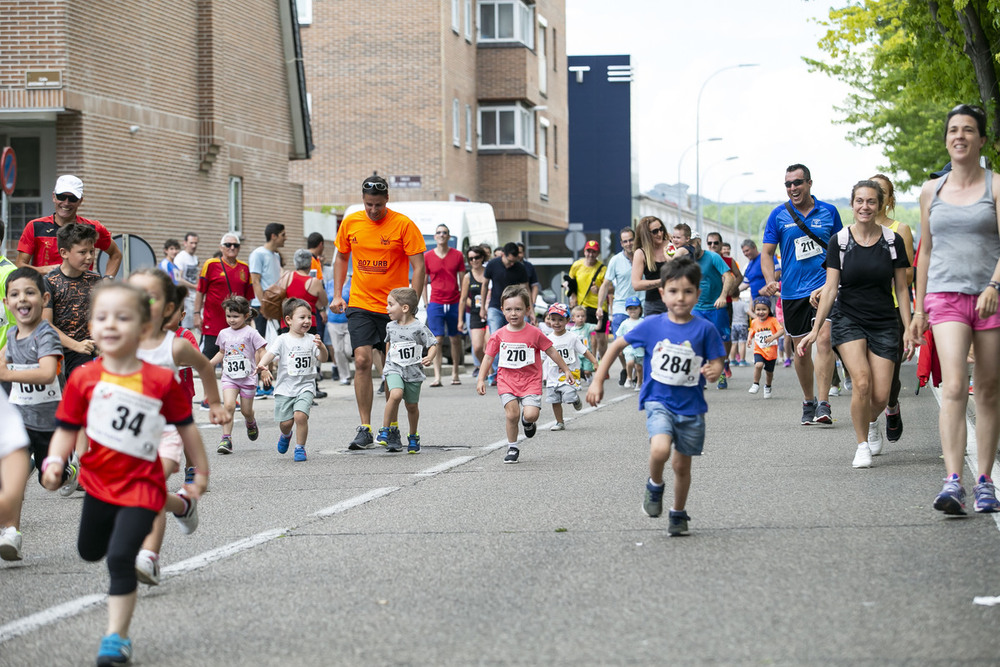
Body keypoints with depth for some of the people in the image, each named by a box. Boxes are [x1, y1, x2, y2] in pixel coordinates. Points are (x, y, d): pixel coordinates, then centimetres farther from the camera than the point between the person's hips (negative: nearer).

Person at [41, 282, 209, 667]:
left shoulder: (161, 381, -11)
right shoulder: (84, 379, -8)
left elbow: (185, 426, 1)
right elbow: (67, 429, -4)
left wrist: (200, 473, 7)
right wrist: (54, 461, -22)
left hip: (141, 485, -4)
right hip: (98, 481, 4)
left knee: (120, 559, -16)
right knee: (89, 552, 22)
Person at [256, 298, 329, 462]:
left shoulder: (311, 340, 5)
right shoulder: (283, 340, -1)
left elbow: (323, 358, 1)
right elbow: (270, 354, -12)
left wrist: (321, 347, -20)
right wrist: (262, 365, -33)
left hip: (305, 387, 0)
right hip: (285, 387, 0)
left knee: (300, 415, -20)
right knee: (285, 422, 0)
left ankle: (300, 448, -2)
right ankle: (285, 435, 38)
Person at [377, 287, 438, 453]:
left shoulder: (419, 328, -10)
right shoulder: (391, 327, 5)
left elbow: (433, 345, -6)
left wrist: (429, 358, -26)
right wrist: (386, 362, 30)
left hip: (413, 371, -2)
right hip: (394, 369, 2)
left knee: (412, 405, 8)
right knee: (396, 394, -25)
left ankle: (413, 437, 29)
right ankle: (386, 430, -15)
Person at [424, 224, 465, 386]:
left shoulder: (457, 255, 5)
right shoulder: (427, 257, 4)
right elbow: (423, 281, 8)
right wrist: (426, 303, 2)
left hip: (454, 303, 1)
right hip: (435, 303, -1)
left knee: (455, 339, 8)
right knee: (438, 339, -9)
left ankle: (455, 373, 18)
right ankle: (437, 376, -11)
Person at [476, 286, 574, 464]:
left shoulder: (534, 333, -4)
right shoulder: (499, 335, 0)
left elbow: (551, 352, 5)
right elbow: (488, 357, 6)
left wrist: (566, 370, 11)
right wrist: (481, 379, 0)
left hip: (530, 381, -1)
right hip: (507, 381, 1)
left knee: (531, 414, -18)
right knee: (512, 414, -13)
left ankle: (527, 420, 21)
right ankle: (512, 448, 8)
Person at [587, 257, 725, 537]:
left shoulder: (705, 329, -8)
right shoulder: (651, 325, -5)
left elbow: (716, 364, -2)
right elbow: (617, 345, 5)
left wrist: (714, 371, -27)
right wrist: (598, 380, 2)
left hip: (691, 406, 1)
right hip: (658, 401, -1)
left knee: (682, 465, 11)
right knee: (660, 449, -26)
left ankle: (679, 514, 34)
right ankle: (655, 486, 5)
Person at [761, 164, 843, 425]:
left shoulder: (828, 212, 5)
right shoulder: (779, 215, 4)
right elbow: (767, 252, 4)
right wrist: (771, 282, -13)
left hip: (824, 286, -2)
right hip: (793, 292, 2)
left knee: (824, 340, -17)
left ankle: (823, 404, -18)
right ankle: (808, 402, 26)